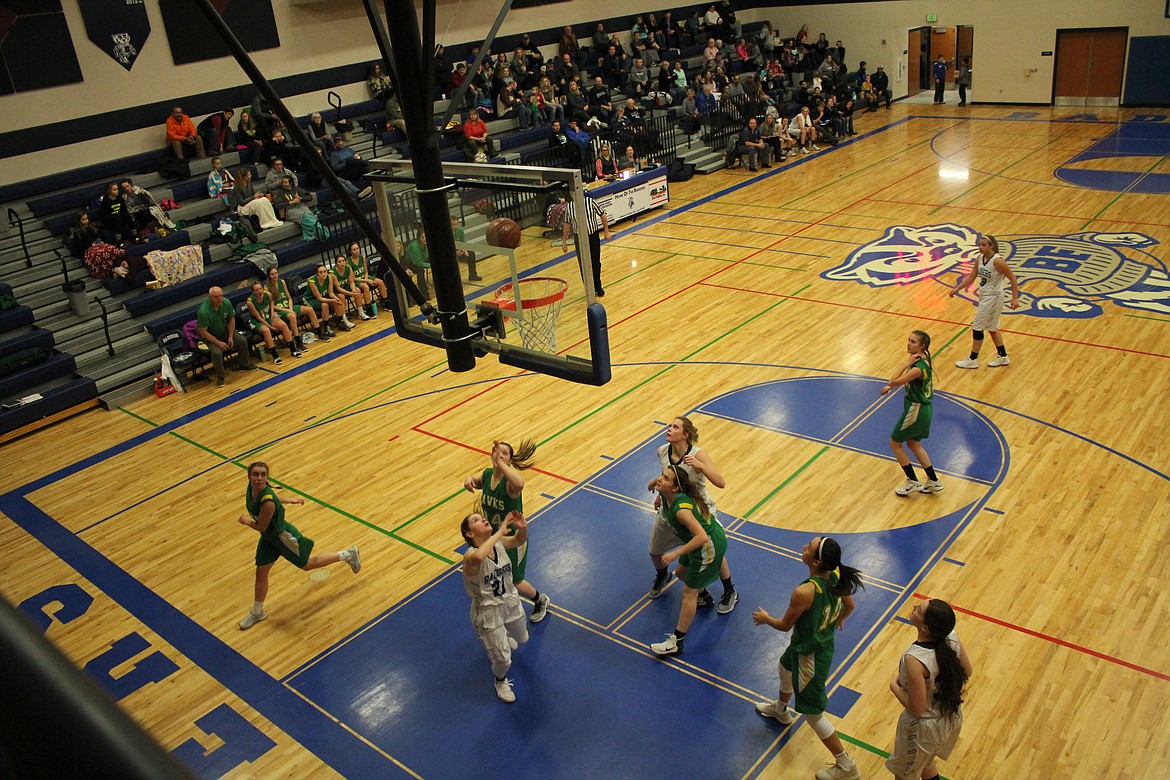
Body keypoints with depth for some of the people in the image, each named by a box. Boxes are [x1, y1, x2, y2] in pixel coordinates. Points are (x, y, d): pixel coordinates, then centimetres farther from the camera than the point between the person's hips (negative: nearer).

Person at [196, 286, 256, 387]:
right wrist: (219, 343, -26)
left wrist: (230, 337, -8)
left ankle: (244, 364, 18)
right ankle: (219, 377, -8)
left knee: (242, 340, -7)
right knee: (217, 352, -29)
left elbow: (231, 319, -2)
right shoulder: (203, 311, -33)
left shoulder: (226, 303, -18)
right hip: (210, 335, -5)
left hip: (224, 329, 5)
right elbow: (202, 332, -26)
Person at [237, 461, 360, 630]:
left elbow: (261, 527, -25)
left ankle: (348, 554, 35)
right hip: (268, 537, 7)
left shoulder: (267, 502, -39)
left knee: (307, 564, 17)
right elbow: (273, 494, 7)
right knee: (261, 573, 14)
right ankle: (257, 612, 36)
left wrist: (247, 521, -7)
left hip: (283, 536, -7)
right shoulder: (251, 488, -14)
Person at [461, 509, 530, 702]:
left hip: (510, 601, 6)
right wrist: (500, 532, -48)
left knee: (521, 638, 30)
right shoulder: (471, 556, -32)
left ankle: (502, 637, 66)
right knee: (503, 659, 1)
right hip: (488, 612, -6)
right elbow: (478, 557, -57)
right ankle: (500, 681, 37)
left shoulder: (498, 542, -14)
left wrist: (522, 528, -20)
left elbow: (519, 540, 4)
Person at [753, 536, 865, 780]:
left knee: (813, 713, 10)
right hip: (824, 641, 9)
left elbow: (785, 625, -20)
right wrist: (837, 621, 25)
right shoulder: (838, 576, -17)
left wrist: (765, 618, 2)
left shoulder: (804, 593, -39)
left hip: (810, 655, -9)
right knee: (785, 668, 37)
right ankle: (780, 710, 67)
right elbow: (849, 606, 2)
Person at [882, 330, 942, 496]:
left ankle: (912, 482, 17)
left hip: (916, 410, -10)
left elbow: (894, 381, -25)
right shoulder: (921, 359, 2)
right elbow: (908, 378, 19)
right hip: (923, 407, 10)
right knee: (913, 443, 23)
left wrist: (905, 363, -21)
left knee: (895, 443, 8)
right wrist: (891, 386, 12)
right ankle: (933, 482, 30)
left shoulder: (918, 367, -29)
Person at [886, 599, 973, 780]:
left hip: (924, 727, -6)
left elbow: (916, 708, -28)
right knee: (925, 764, 35)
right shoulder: (951, 636, -19)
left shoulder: (914, 659, -39)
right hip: (953, 718, 6)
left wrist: (894, 686, -12)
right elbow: (967, 672, -1)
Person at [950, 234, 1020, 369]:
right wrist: (956, 289, 4)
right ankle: (1003, 357, 33)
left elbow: (1012, 278, -17)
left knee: (977, 328, -1)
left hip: (993, 298, -9)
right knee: (992, 328, 19)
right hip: (984, 297, 9)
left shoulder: (997, 261, -22)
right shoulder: (980, 259, 1)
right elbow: (971, 277, 9)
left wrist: (1015, 298, -18)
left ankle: (973, 360, 11)